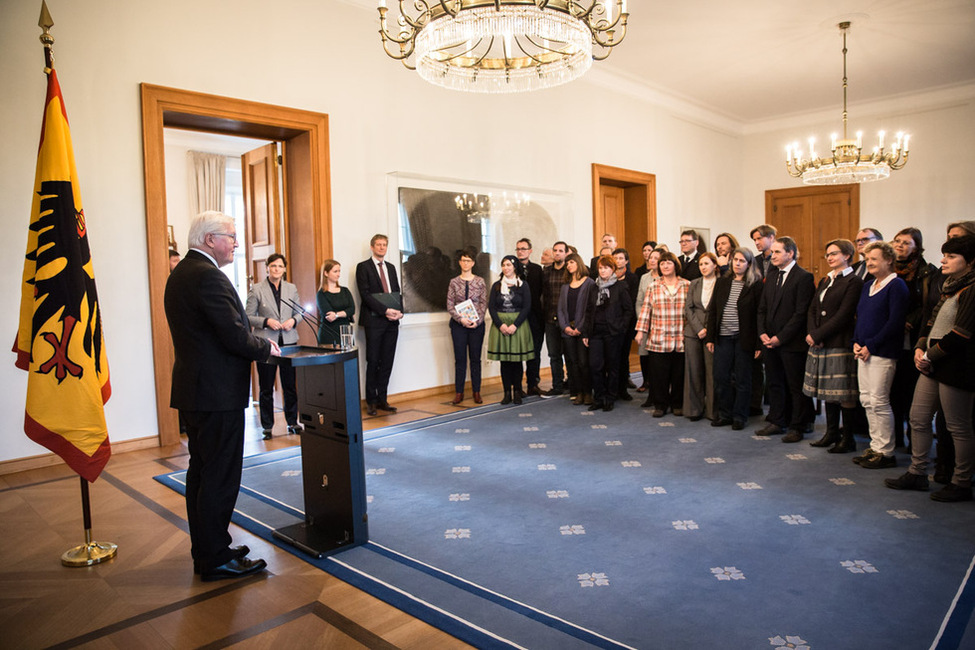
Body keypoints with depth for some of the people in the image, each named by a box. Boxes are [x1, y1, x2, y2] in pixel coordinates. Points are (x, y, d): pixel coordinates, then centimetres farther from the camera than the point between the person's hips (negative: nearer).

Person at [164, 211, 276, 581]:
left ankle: (204, 550, 30)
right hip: (218, 394, -11)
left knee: (201, 472, 17)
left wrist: (256, 344, 10)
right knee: (220, 477, -1)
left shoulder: (181, 273, 14)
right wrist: (266, 348, -5)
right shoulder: (208, 276, -18)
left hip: (195, 389, 11)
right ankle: (215, 559, 10)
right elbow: (235, 336, -23)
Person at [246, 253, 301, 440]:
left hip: (288, 341, 3)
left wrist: (293, 320, -6)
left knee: (290, 385, 7)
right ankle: (267, 426, 16)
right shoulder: (256, 289, -1)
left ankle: (292, 422, 19)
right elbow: (248, 316, -1)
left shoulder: (292, 288, 9)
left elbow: (300, 311, 15)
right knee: (266, 388, 6)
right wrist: (266, 322, -16)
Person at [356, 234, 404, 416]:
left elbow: (397, 292, 16)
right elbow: (365, 294, -10)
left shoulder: (391, 267, 18)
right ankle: (371, 401, 9)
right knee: (373, 361, -1)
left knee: (387, 362, 6)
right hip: (374, 321, -5)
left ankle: (382, 399, 14)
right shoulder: (363, 267, -1)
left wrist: (399, 311, -2)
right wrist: (385, 310, -17)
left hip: (392, 321, 5)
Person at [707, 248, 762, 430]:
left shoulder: (756, 285, -4)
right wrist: (710, 337, 5)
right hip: (723, 338, 4)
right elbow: (713, 311, 10)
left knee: (742, 380, 6)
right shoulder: (721, 282, 9)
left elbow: (759, 314, -6)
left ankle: (739, 416, 18)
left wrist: (758, 343, -11)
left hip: (744, 339, -4)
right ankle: (724, 414, 20)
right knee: (720, 377, 6)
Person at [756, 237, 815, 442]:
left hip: (791, 342, -7)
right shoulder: (771, 276, 13)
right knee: (775, 384, 14)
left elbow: (801, 313, -14)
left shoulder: (804, 277, -9)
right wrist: (762, 333, 0)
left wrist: (780, 337, -15)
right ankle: (776, 422, 25)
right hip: (770, 340, 7)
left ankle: (797, 427, 13)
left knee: (796, 386, 3)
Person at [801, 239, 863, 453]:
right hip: (820, 344, 7)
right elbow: (812, 310, 11)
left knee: (844, 392, -2)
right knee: (828, 390, 13)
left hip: (840, 344, -7)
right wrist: (812, 334, -6)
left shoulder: (854, 282, -7)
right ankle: (832, 433, 23)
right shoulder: (825, 281, 17)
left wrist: (817, 335, -15)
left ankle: (848, 438, 7)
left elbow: (843, 316, -15)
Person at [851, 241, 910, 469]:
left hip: (883, 353, -8)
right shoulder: (867, 286, 16)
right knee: (867, 400, 10)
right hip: (863, 352, 8)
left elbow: (895, 322, -15)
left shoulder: (896, 286, -9)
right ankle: (875, 447, 20)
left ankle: (886, 452, 4)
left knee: (879, 401, -6)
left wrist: (870, 346, -15)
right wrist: (856, 342, 4)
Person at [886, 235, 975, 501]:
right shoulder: (949, 287, 15)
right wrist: (920, 348, 3)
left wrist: (931, 356, -13)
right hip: (932, 367, 9)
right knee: (918, 418, 12)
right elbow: (931, 321, 18)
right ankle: (917, 473, 23)